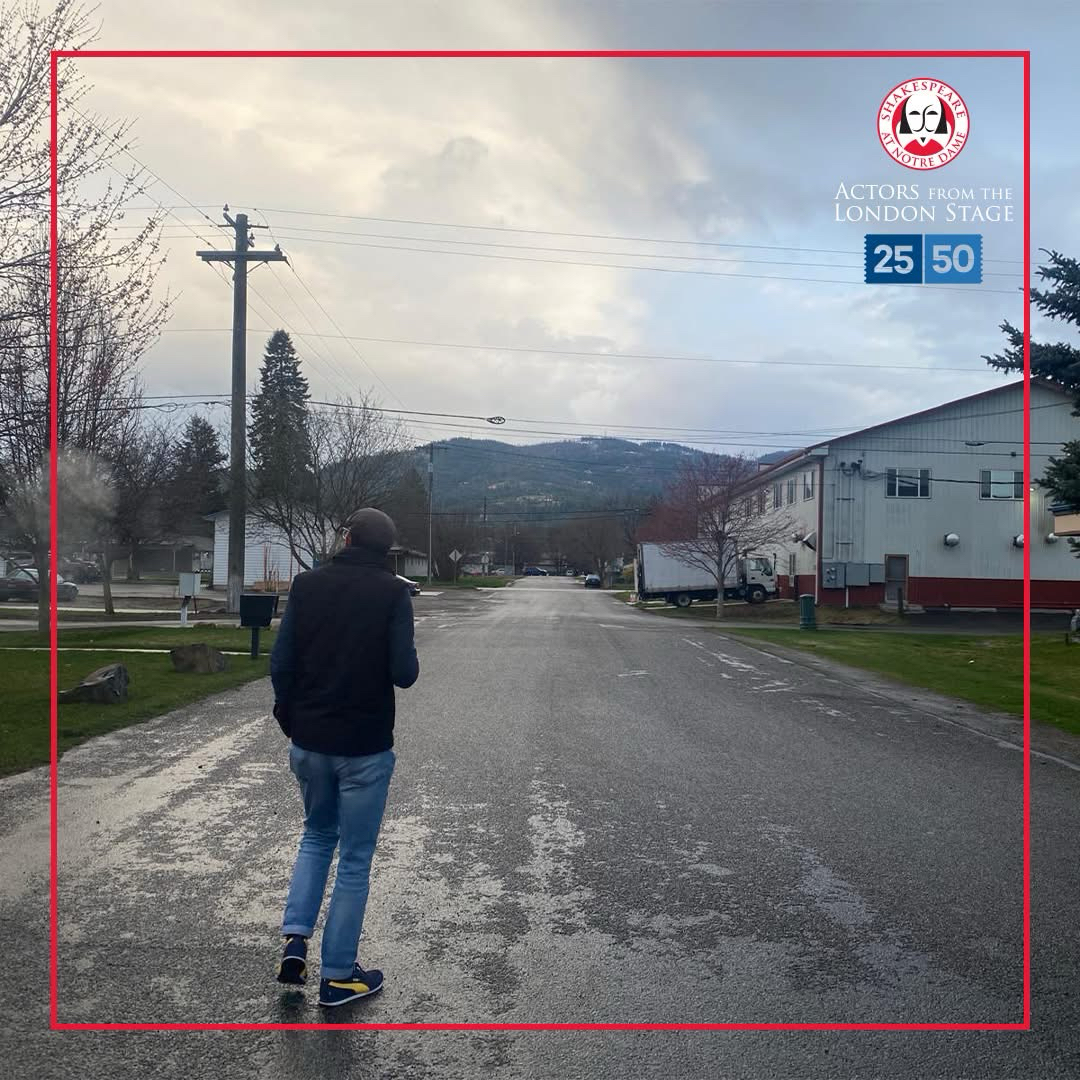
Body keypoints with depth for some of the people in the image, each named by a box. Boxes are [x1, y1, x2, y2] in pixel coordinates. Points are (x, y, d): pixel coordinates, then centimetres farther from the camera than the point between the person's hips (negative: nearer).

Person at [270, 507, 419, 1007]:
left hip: (309, 741, 4)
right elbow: (403, 673, -17)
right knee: (355, 858, 10)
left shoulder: (307, 583, -1)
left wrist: (290, 721, 10)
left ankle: (295, 940, 13)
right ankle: (338, 975, 17)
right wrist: (409, 660, 6)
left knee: (317, 835, 26)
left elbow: (281, 661, -2)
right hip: (365, 746, -3)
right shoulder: (393, 591, -11)